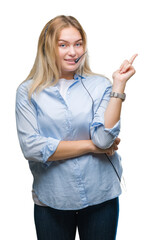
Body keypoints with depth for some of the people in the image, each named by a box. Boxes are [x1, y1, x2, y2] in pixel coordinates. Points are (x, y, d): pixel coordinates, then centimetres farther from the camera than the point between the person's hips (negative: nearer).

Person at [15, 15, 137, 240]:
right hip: (51, 200, 0)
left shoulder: (99, 85, -1)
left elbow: (103, 138, -14)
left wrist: (119, 84, -17)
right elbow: (31, 147, -14)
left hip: (100, 195, 1)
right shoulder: (28, 91, -3)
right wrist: (91, 146, -12)